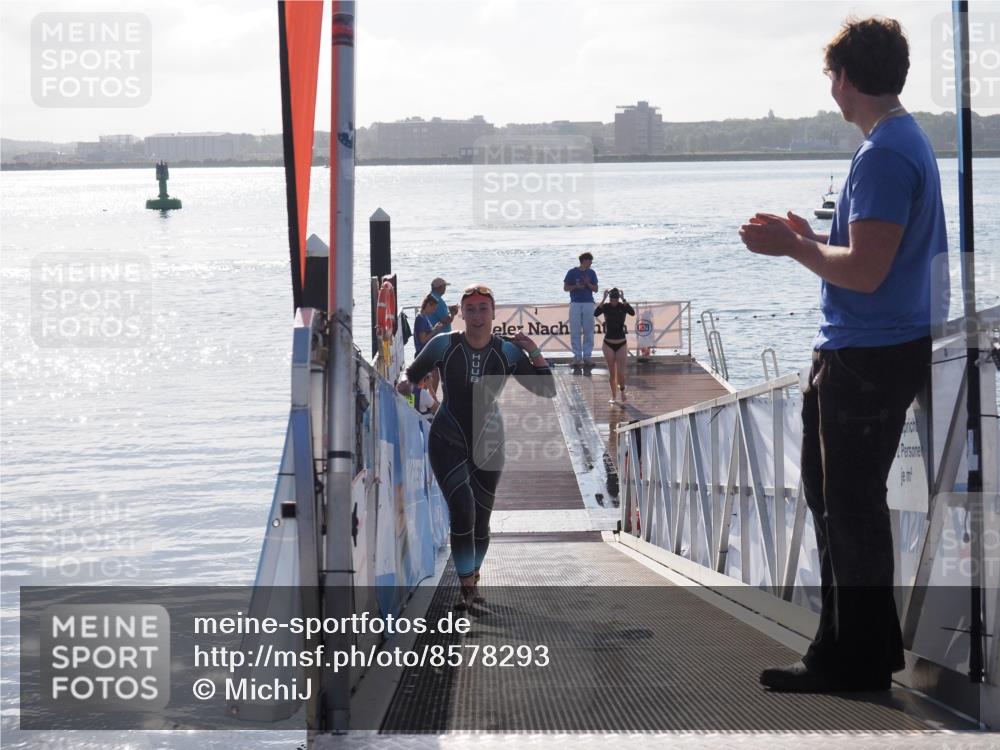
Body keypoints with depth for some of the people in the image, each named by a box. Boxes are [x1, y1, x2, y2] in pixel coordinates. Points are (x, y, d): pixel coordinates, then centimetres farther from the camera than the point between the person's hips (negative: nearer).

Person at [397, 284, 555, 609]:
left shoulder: (507, 351, -5)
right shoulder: (444, 345, -8)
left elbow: (547, 390, -2)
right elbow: (413, 374, 7)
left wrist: (535, 353, -15)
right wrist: (407, 383, -16)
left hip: (488, 445, 2)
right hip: (447, 444, -2)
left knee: (480, 522, 11)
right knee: (462, 512, -19)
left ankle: (472, 579, 34)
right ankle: (467, 587, -10)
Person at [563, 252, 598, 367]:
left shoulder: (591, 273, 9)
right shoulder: (572, 272, 2)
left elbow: (595, 289, 10)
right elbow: (565, 288, 5)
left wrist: (588, 284, -9)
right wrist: (576, 286, -13)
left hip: (588, 303, 2)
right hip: (575, 304, -2)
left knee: (588, 331, 0)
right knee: (575, 331, -2)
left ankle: (587, 356, 5)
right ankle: (577, 356, 3)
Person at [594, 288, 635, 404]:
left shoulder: (623, 306, -6)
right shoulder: (606, 306, -5)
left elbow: (632, 312, -27)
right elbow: (596, 313, -25)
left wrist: (623, 299, -27)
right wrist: (604, 299, -26)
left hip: (621, 344, -1)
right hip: (608, 344, 1)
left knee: (620, 372, -6)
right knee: (612, 373, 6)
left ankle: (622, 392, 19)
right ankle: (613, 396, 18)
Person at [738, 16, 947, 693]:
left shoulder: (884, 153, -19)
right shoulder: (908, 140, 14)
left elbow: (865, 270, -24)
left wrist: (794, 248, -11)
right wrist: (811, 240, 15)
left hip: (870, 357, -11)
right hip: (860, 351, 11)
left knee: (851, 507, -2)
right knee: (835, 494, 18)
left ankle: (858, 660, 8)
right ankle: (857, 646, 28)